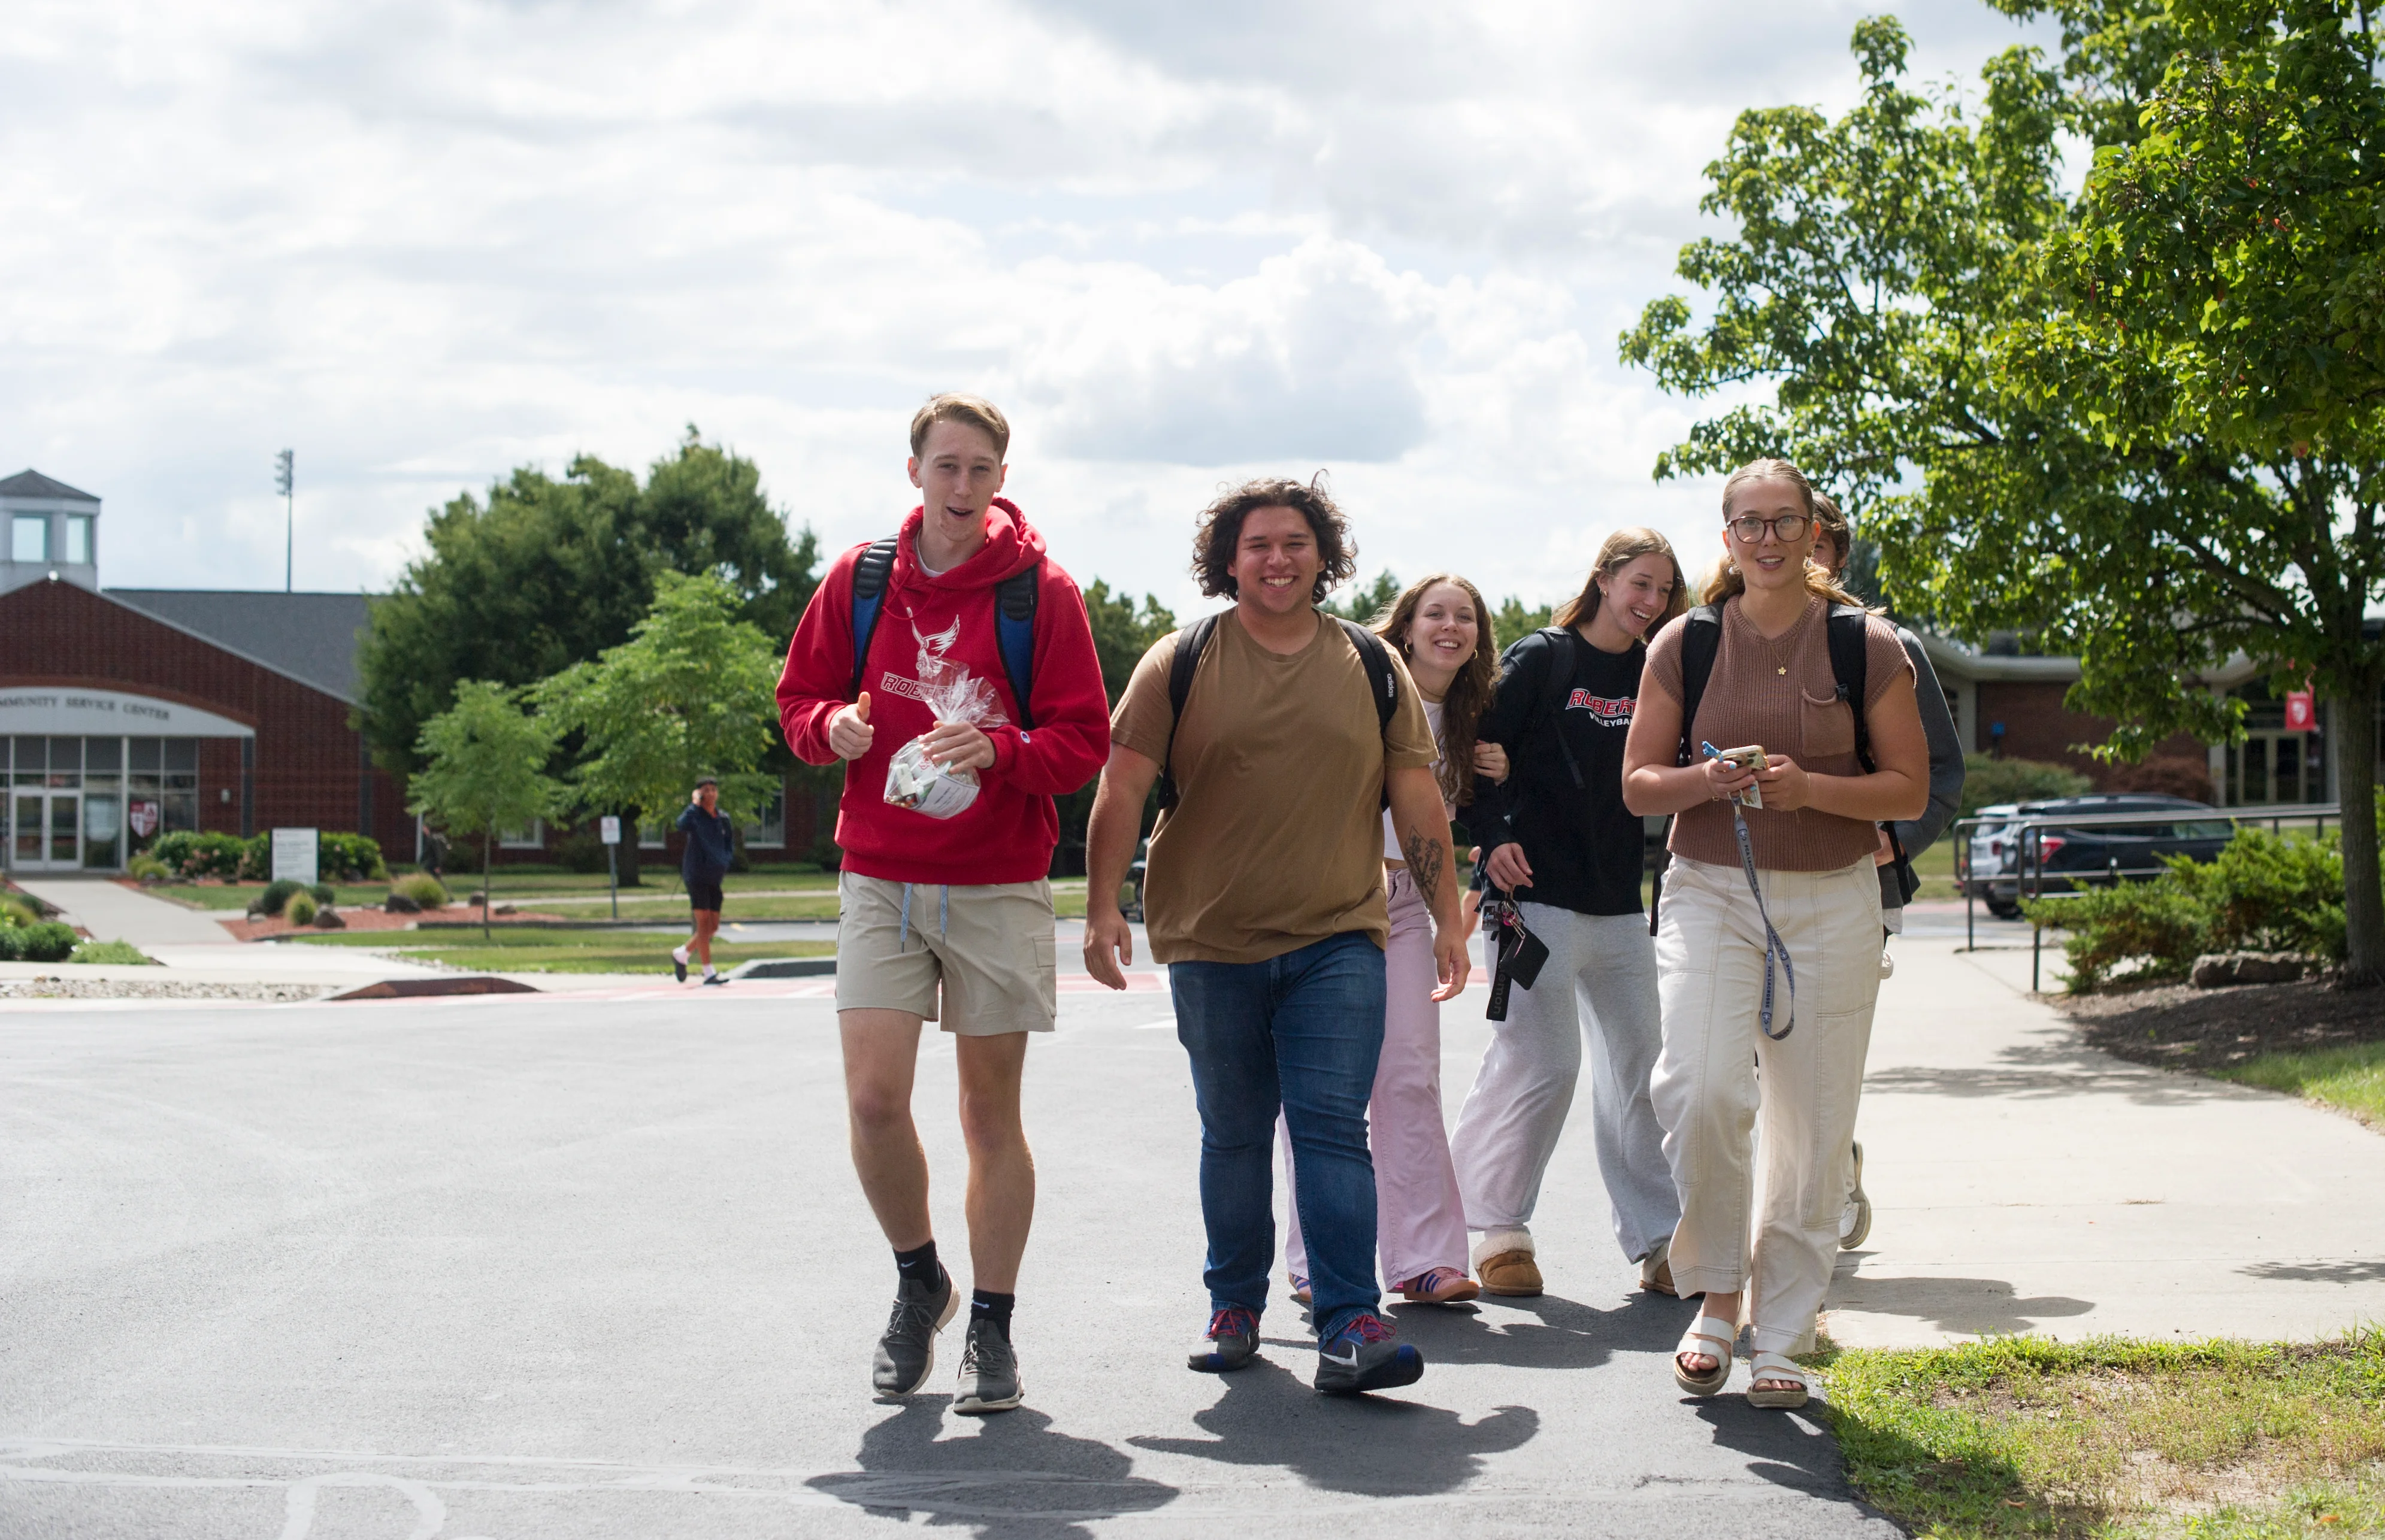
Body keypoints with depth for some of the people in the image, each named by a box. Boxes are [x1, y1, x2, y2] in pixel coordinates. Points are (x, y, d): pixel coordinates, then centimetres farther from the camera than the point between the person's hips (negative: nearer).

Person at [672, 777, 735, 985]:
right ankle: (708, 973, -11)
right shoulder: (695, 815, -5)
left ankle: (681, 953, 28)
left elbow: (729, 845, 23)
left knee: (713, 926, 8)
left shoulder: (723, 818, 12)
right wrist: (694, 804, -20)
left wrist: (727, 861, 3)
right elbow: (682, 826, -29)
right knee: (703, 921, -10)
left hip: (715, 878, 6)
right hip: (696, 875, -6)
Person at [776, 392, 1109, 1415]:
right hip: (879, 879, 2)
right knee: (873, 1099, -8)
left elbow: (1083, 739, -3)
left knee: (991, 1113, 4)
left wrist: (998, 750, -22)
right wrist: (831, 729, -9)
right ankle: (918, 1281, 18)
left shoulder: (1040, 591, -2)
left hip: (999, 886, -1)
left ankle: (992, 1330, 16)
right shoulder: (860, 579, 6)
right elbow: (801, 697, 14)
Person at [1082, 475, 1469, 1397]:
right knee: (1233, 1137, 10)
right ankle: (1234, 1306, 25)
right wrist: (1103, 906, -9)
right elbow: (1122, 787, -1)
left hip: (1339, 941, 0)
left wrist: (1448, 918, 9)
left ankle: (1350, 1328, -11)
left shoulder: (1373, 668, 8)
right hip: (1212, 946, 0)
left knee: (1332, 1127, -9)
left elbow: (1417, 801, 11)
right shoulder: (1180, 663, 2)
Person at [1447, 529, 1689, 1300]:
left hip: (1621, 903, 6)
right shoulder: (1540, 659, -3)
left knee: (1641, 1067, 6)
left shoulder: (1653, 675, 11)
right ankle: (1498, 1227, 6)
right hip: (1538, 894, -6)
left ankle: (1658, 1241, 13)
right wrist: (1493, 839, -16)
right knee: (1543, 1062, -7)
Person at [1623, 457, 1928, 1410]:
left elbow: (1911, 790, 2)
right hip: (1711, 892, 0)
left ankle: (1779, 1340, 15)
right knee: (1701, 1090, -20)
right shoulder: (1685, 645, 4)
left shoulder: (1867, 647, 1)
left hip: (1832, 901, 0)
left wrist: (1812, 788, -16)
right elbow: (1637, 783, 7)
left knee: (1814, 1123, 2)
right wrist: (1705, 780, -14)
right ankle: (1717, 1297, 2)